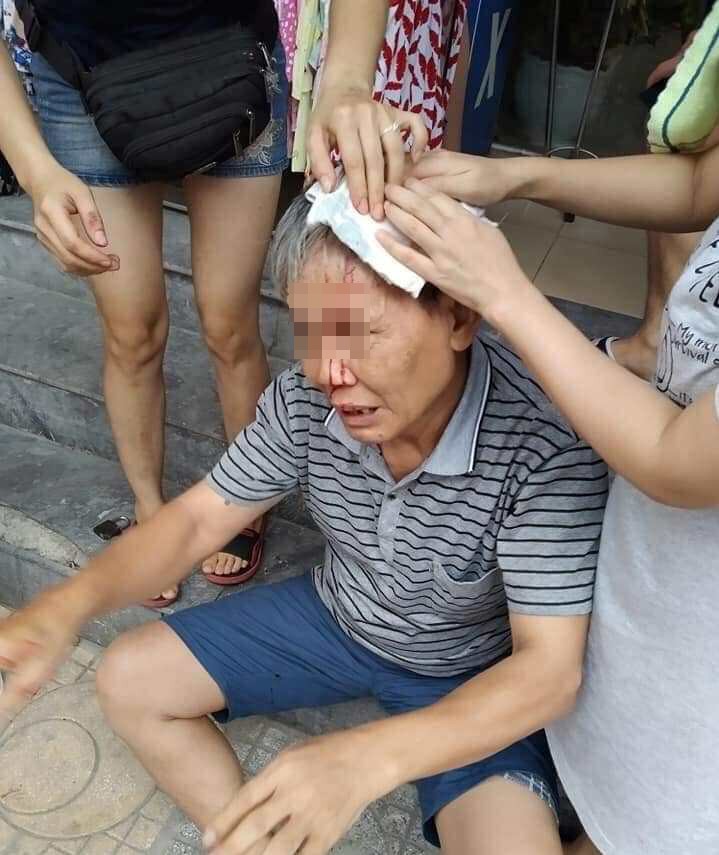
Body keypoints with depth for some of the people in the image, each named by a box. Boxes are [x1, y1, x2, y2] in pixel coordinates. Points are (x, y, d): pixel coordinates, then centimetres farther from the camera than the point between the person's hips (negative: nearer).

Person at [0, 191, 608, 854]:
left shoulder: (548, 443, -34)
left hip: (475, 679, -3)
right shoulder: (307, 399, -21)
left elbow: (551, 669, -33)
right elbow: (199, 519, -9)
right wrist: (68, 604, -27)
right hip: (336, 619, 4)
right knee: (129, 684, 2)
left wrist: (370, 757, -48)